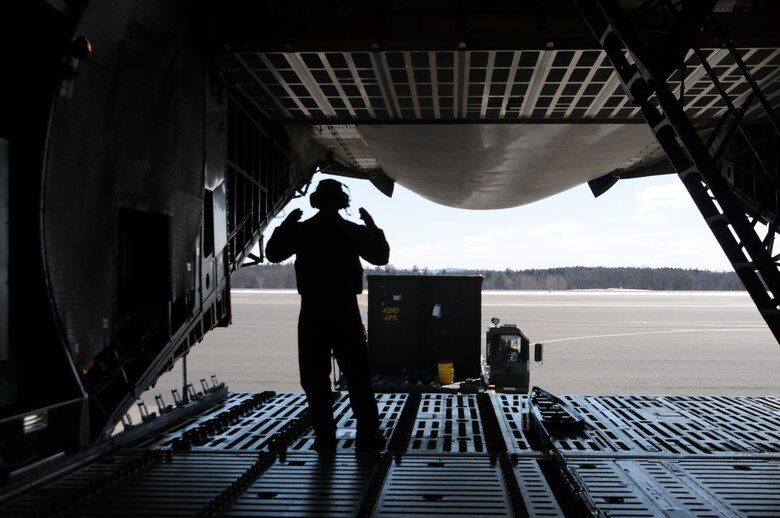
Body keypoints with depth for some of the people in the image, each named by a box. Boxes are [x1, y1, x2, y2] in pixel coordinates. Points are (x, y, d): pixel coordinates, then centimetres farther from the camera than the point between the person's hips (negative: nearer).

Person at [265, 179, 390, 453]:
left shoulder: (301, 230, -1)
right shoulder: (354, 231, -1)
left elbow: (273, 253, 10)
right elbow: (381, 256, 8)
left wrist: (285, 225, 19)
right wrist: (373, 227, 17)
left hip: (312, 312, 0)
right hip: (345, 311, 0)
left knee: (315, 379, 6)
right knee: (357, 377, 6)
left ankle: (324, 436, 4)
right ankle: (367, 435, 5)